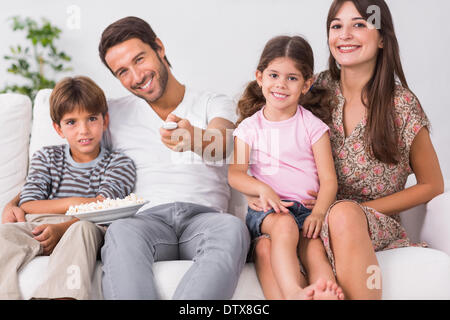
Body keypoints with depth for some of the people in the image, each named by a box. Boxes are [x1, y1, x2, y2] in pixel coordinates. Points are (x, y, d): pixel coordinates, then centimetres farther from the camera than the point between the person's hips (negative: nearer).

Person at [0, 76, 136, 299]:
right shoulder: (45, 158, 22)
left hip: (88, 229, -2)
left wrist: (61, 228, -19)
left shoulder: (119, 163, 14)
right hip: (39, 227, 3)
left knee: (83, 228, -37)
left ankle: (60, 296, -57)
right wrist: (74, 203, -6)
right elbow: (28, 205, 8)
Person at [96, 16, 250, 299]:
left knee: (232, 228, -38)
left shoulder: (216, 105, 16)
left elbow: (219, 145, -8)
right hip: (147, 218, 1)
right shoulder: (116, 115, 24)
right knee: (121, 232, -37)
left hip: (204, 216, 0)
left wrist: (192, 137, -34)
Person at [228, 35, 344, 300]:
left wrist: (318, 212, -17)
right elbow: (235, 174, 2)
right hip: (267, 209, -1)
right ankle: (293, 292, -52)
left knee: (316, 247, -30)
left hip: (307, 207, 1)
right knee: (284, 224, -35)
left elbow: (328, 179, 3)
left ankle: (324, 289, -55)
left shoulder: (312, 126, 10)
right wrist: (263, 189, -19)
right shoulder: (250, 127, 13)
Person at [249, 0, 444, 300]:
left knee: (345, 214, -38)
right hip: (317, 216, 2)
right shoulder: (320, 89, 5)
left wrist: (358, 209, -6)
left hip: (376, 222, -2)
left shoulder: (402, 105, -3)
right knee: (267, 249, -32)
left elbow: (432, 185, 4)